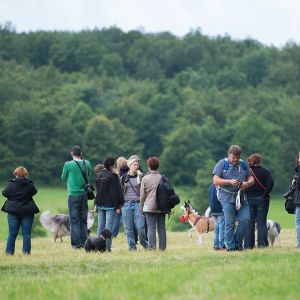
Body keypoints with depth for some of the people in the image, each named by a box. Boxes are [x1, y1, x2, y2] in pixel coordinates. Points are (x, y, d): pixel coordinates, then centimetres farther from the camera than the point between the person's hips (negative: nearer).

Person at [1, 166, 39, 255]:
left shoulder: (11, 184, -9)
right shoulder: (30, 185, -5)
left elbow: (4, 193, 2)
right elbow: (34, 191, 12)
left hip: (13, 212, 0)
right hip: (27, 212, 0)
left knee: (12, 234, 6)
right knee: (26, 234, 5)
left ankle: (9, 252, 5)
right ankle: (26, 252, 2)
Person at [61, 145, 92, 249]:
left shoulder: (68, 165, -9)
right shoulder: (87, 163, 1)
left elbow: (63, 177, 6)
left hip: (73, 195, -4)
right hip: (84, 194, 4)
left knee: (74, 220, 0)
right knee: (83, 220, 12)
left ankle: (77, 243, -5)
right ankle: (84, 242, 11)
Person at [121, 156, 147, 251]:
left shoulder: (141, 177, 6)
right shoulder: (124, 177, 10)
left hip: (138, 204, -2)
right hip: (126, 204, 2)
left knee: (140, 227, -8)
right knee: (129, 228, 1)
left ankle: (144, 243, 16)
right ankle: (132, 246, 10)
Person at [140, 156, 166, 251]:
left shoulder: (145, 178, -3)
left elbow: (142, 194, 0)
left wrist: (141, 207, 10)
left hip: (149, 206, -2)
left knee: (151, 228, -2)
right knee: (161, 228, 7)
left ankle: (152, 247, -6)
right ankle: (162, 247, 8)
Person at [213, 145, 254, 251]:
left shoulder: (243, 164, 11)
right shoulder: (222, 164, -2)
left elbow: (251, 179, 12)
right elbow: (216, 181, -9)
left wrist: (247, 183, -12)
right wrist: (230, 182, -21)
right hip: (227, 197, -4)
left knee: (245, 219, -4)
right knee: (230, 223, -3)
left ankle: (238, 242, 13)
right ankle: (230, 247, 3)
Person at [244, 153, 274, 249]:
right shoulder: (265, 172, -1)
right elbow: (270, 183, -15)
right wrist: (265, 194, -9)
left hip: (249, 199, 0)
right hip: (261, 200, 0)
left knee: (249, 223, 5)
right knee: (261, 222, 4)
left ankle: (248, 245, 1)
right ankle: (262, 244, -1)